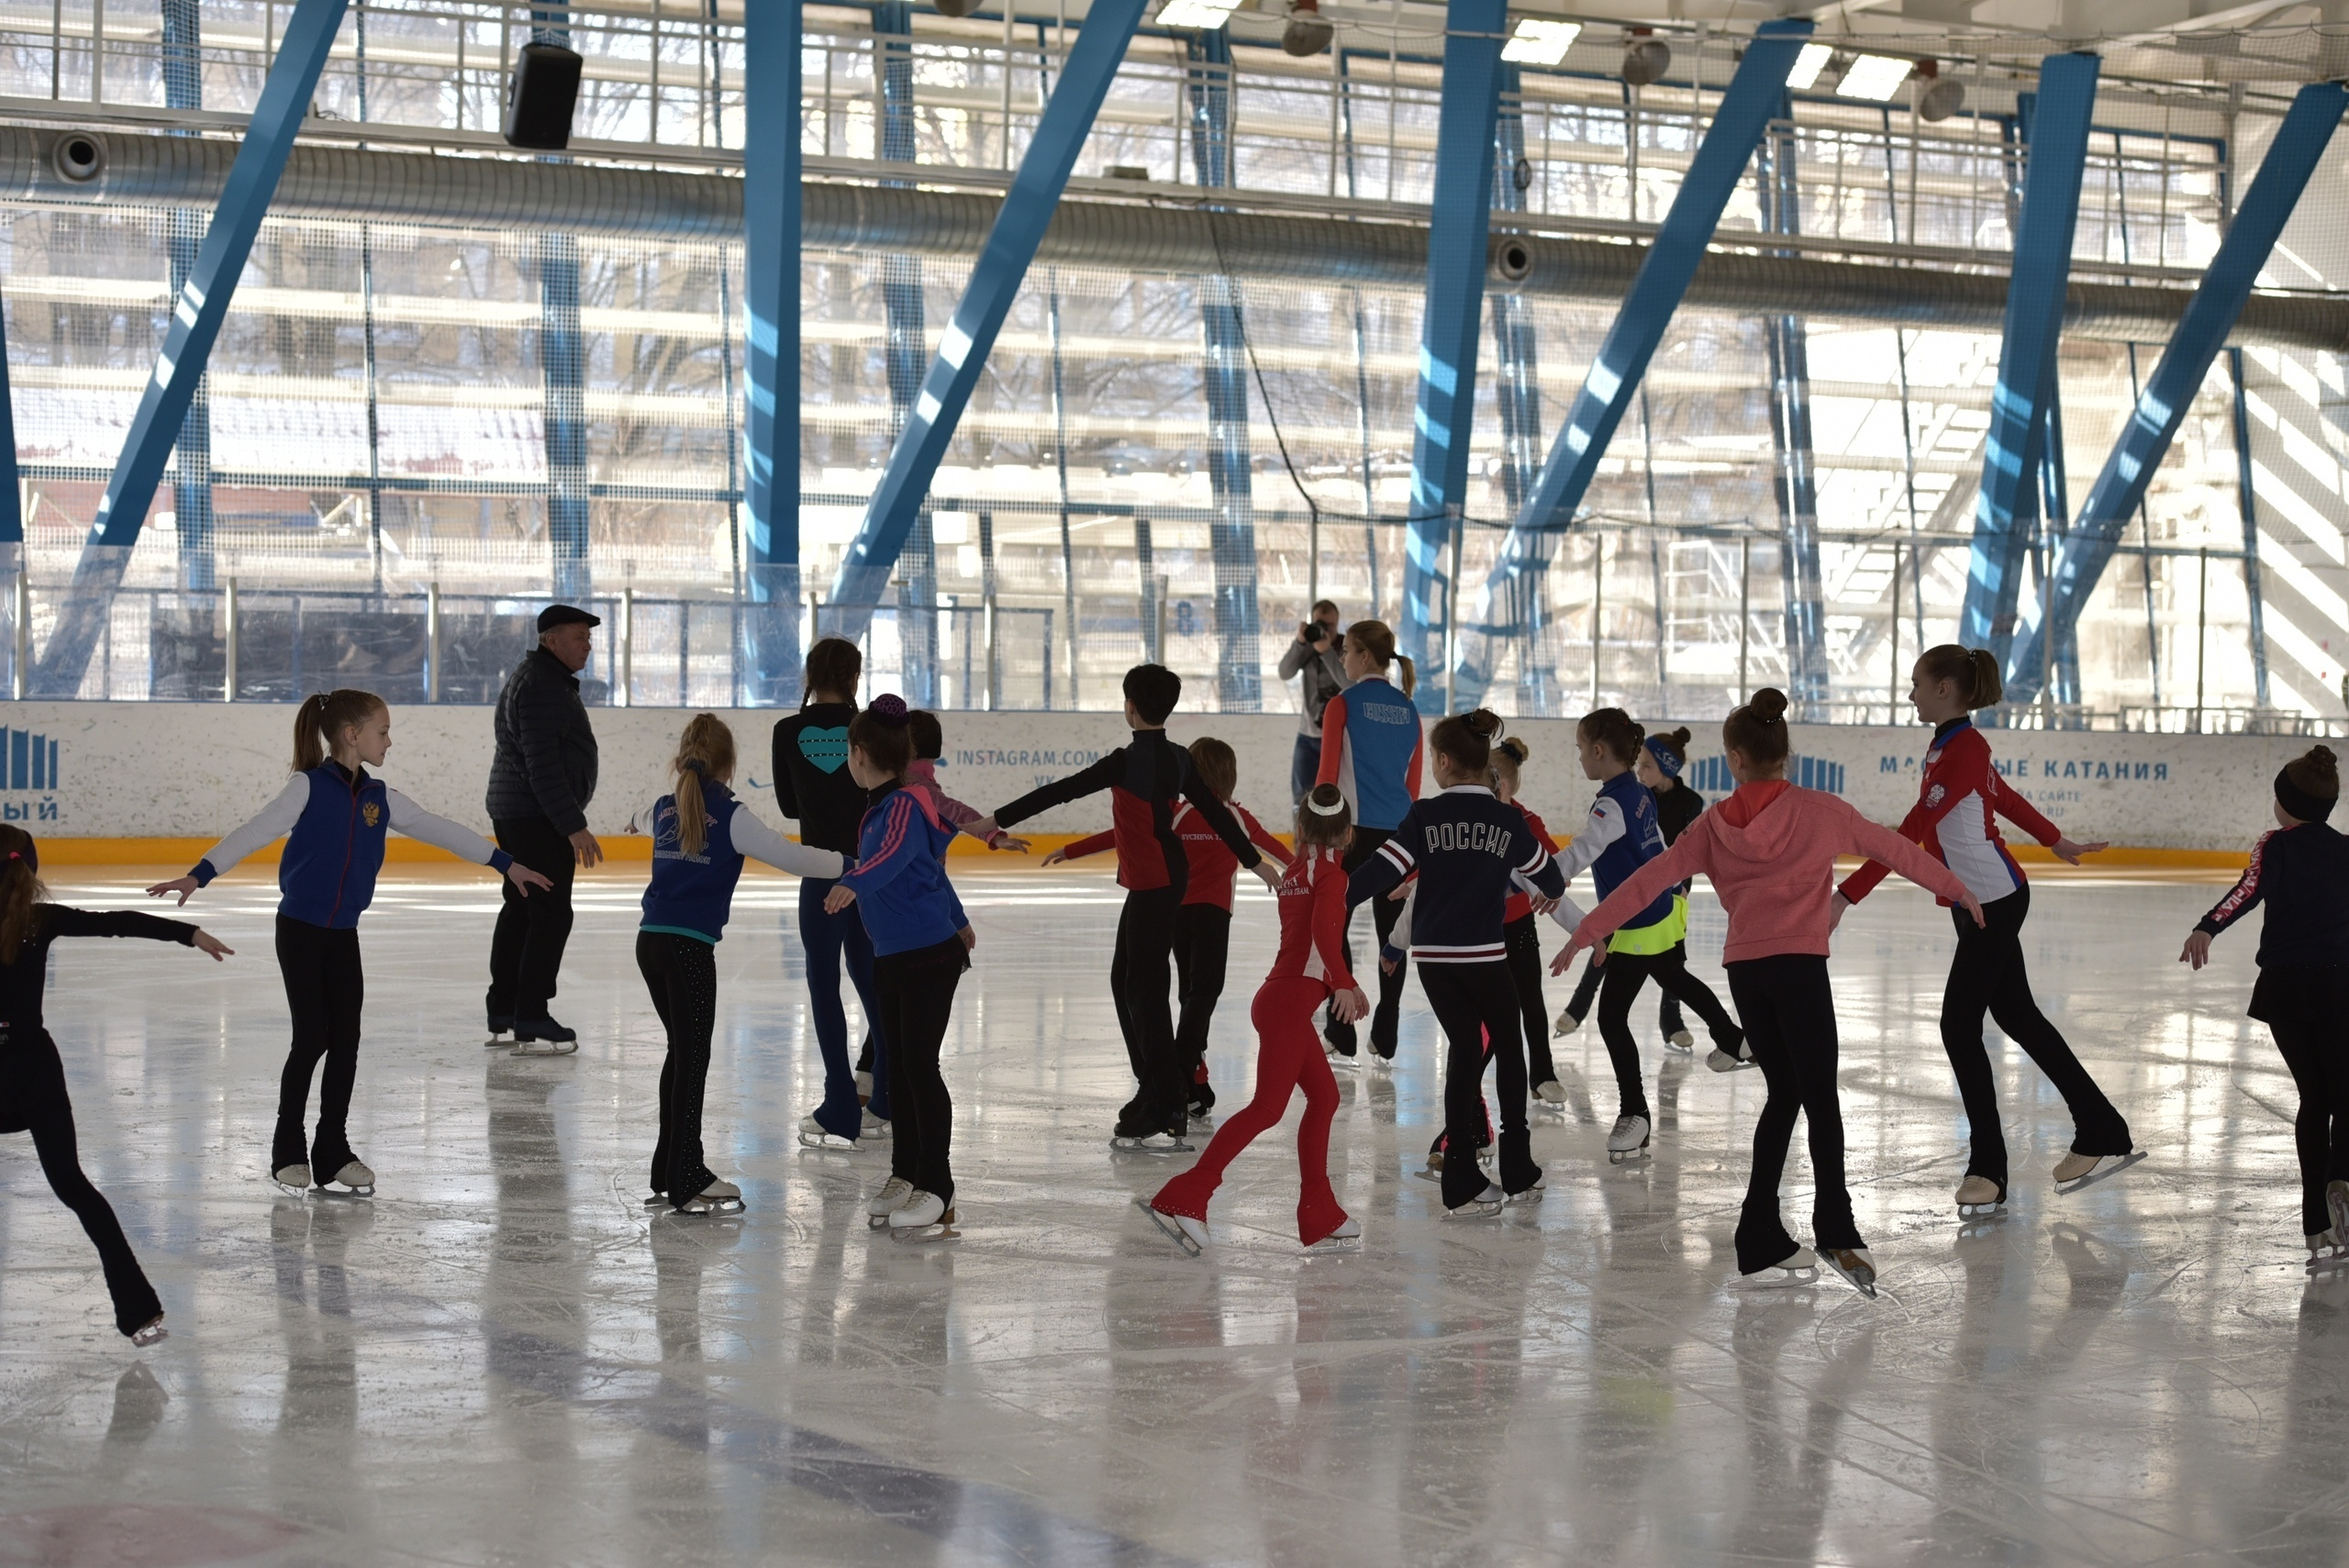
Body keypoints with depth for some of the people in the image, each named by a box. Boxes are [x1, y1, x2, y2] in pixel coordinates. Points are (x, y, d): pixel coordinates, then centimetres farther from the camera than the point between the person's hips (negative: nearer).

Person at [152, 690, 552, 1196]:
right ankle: (288, 1150, 10)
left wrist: (506, 864, 15)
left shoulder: (379, 798, 6)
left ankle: (333, 1150, 13)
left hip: (344, 934, 5)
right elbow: (254, 834, -16)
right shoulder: (310, 787, -10)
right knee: (312, 1037, -5)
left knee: (346, 1040, 3)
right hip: (299, 930, -5)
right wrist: (198, 875, -24)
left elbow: (440, 830, 12)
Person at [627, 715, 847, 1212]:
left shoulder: (665, 809, 14)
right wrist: (848, 865, -3)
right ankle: (686, 1183, -3)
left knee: (681, 1052, 17)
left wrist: (637, 821, 63)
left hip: (651, 941, 7)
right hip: (690, 947, -7)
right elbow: (788, 855, -12)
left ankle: (669, 1170, 22)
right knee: (692, 1058, -3)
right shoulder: (730, 816, -7)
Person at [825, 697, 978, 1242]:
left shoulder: (904, 807, -17)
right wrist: (958, 919, 41)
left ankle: (937, 1192, -5)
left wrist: (853, 883, -58)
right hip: (892, 957, 10)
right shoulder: (882, 808, 13)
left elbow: (893, 855, -39)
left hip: (930, 956, -10)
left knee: (920, 1067, -9)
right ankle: (904, 1177, 22)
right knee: (898, 1067, 13)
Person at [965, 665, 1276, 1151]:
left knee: (1145, 987, -7)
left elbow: (1061, 791, -16)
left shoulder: (1128, 761, -16)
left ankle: (1166, 1114, -7)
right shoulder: (1177, 759, 7)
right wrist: (1256, 863, 22)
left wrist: (996, 821, -13)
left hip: (1154, 883, -9)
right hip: (1163, 879, 9)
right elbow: (1216, 813, 13)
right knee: (1125, 980, 17)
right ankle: (1155, 1093, 24)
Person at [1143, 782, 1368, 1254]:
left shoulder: (1295, 872, 15)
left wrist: (1341, 984, 22)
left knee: (1324, 1097, 15)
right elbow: (1324, 930, -24)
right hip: (1290, 1002, -9)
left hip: (1282, 998, 9)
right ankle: (1185, 1198, -17)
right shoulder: (1331, 871, -7)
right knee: (1268, 1106, -11)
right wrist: (1343, 983, -22)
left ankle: (1320, 1217, 17)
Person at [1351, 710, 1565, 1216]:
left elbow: (1383, 870, -10)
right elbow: (1547, 876, 12)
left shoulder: (1423, 817, -5)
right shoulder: (1508, 822, -2)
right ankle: (1518, 1170, 20)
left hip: (1433, 956, 1)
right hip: (1485, 956, -1)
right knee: (1507, 1046, 18)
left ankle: (1463, 1183, 5)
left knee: (1464, 1048, 10)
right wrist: (1555, 891, 36)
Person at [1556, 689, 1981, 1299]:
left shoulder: (1714, 824, 7)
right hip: (1798, 963, -4)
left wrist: (1587, 932, 12)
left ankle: (1762, 1239, 12)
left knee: (1783, 1095, 14)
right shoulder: (1819, 811, 2)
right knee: (1819, 1095, -5)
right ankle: (1835, 1229, -22)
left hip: (1743, 968, 4)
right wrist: (1958, 888, 24)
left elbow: (1650, 878, 6)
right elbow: (1892, 848, 11)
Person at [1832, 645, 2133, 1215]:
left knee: (1960, 1025, -8)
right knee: (2018, 1018, 16)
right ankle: (2101, 1135, 27)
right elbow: (2005, 796, 23)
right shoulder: (1946, 746, 8)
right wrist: (2055, 841, 40)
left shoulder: (1965, 750, -21)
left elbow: (1912, 833, -28)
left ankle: (1989, 1169, 0)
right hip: (1978, 904, 10)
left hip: (1995, 902, -10)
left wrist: (1846, 895, -32)